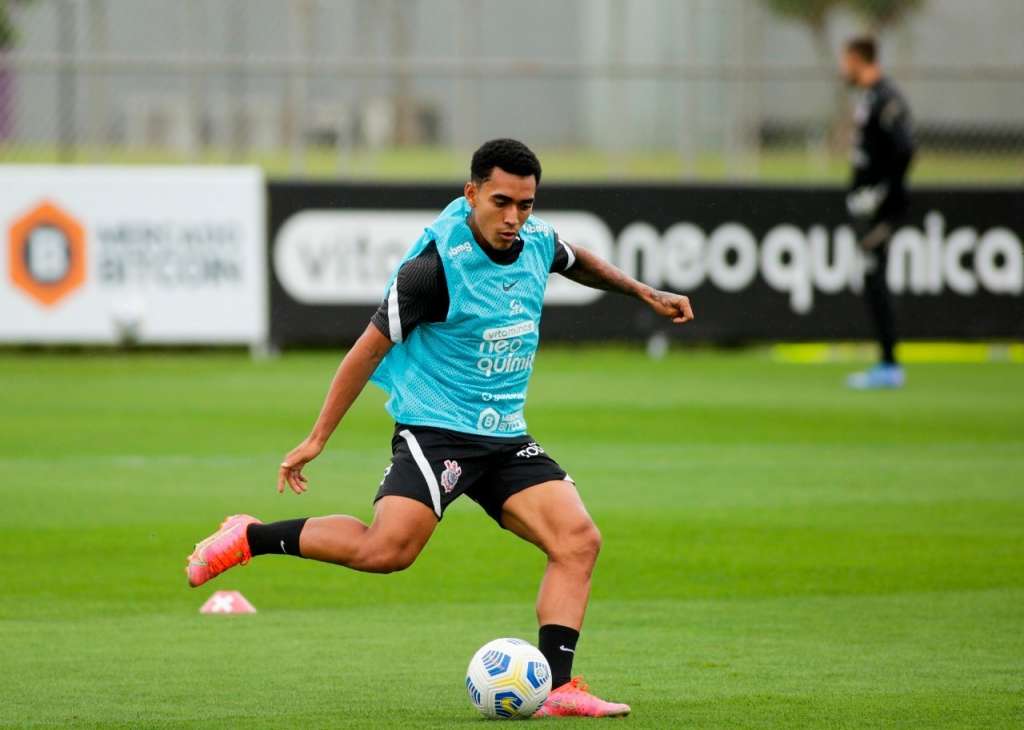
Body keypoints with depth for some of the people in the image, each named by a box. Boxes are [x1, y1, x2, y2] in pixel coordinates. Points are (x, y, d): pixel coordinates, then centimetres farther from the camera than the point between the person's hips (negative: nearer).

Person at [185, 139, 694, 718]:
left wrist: (643, 291, 27)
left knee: (579, 540, -9)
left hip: (506, 436, 7)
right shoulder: (436, 267, -18)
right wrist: (316, 440, -8)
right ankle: (250, 538, -7)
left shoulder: (536, 241, 3)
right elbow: (370, 350, -11)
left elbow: (577, 261, 31)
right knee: (387, 549, -26)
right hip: (435, 429, -7)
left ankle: (556, 687, -7)